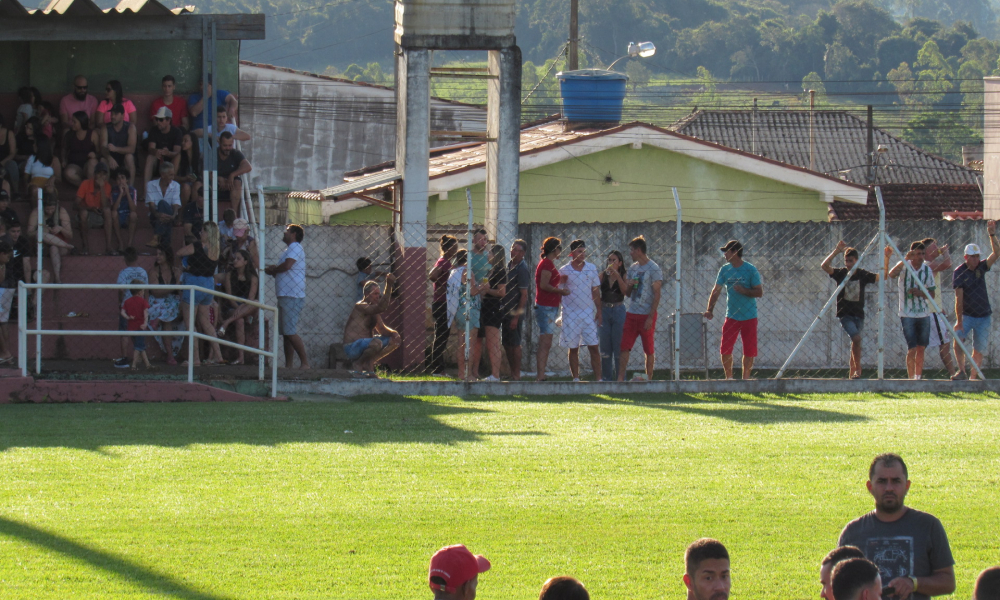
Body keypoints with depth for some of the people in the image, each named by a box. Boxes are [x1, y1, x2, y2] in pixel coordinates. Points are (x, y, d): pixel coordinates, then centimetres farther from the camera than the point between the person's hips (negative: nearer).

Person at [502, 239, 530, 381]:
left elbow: (524, 295, -16)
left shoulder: (522, 269, -13)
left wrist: (516, 316, -19)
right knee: (506, 343, 12)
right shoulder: (509, 265, 12)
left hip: (515, 311, -9)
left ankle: (516, 375, 2)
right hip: (506, 310, 9)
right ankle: (512, 373, 20)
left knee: (514, 344, -4)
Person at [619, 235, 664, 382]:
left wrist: (650, 317, -17)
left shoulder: (654, 269, -7)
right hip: (631, 314, 6)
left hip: (646, 315, -6)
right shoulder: (633, 268, 15)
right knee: (624, 347, -2)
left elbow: (656, 295, -11)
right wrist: (628, 286, -2)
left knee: (649, 350, 2)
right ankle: (620, 379, -4)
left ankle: (649, 379, 9)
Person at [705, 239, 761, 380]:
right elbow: (716, 290, 5)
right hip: (731, 316, 3)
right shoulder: (725, 270, 5)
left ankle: (746, 377, 15)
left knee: (749, 350, 3)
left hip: (749, 317, -3)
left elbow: (759, 292, -8)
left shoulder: (751, 270, -7)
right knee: (725, 349, -3)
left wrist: (743, 291, -23)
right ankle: (729, 377, 8)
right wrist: (710, 309, -6)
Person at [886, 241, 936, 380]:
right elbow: (891, 275, -27)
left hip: (924, 314, 4)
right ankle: (911, 378, -3)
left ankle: (918, 377, 18)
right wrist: (905, 260, -36)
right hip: (907, 315, -4)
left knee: (921, 349, 8)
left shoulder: (927, 269, 5)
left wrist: (920, 293, -14)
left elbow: (932, 293, 7)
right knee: (912, 349, -9)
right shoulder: (905, 266, -5)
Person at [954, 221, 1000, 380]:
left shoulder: (981, 268, 3)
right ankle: (961, 370, -28)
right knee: (958, 339, -28)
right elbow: (959, 299, -16)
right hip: (967, 315, -4)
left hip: (984, 316, 4)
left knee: (979, 350, 4)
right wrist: (959, 321, -22)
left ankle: (973, 377, 13)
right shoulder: (959, 273, -10)